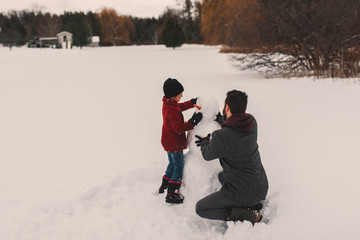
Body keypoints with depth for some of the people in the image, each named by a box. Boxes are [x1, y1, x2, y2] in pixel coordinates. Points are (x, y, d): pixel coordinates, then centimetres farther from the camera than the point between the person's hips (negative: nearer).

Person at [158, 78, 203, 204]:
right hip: (175, 144, -10)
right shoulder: (173, 111, -29)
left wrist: (191, 103, 15)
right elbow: (179, 128, -30)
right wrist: (193, 122, -31)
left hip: (168, 141, 10)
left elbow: (180, 106, 22)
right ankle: (172, 194, 2)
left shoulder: (167, 104, 2)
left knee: (172, 164, 25)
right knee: (178, 167, 0)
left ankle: (164, 185, 37)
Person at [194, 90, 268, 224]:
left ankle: (248, 216, -5)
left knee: (200, 209, 9)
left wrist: (205, 142, 17)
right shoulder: (252, 122, -8)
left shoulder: (221, 137, -26)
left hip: (243, 192, -8)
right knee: (222, 176, 34)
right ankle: (252, 205, 16)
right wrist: (218, 117, 29)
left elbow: (207, 155, -4)